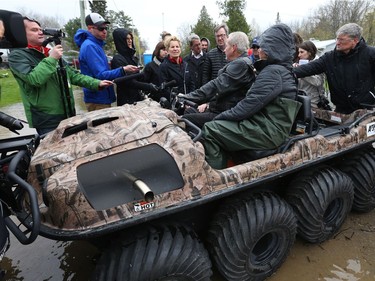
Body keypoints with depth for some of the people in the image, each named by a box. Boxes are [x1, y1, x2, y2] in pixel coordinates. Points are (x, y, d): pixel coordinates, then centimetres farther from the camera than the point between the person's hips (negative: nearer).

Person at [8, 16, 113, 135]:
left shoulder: (52, 53, 15)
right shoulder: (17, 55, -5)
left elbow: (73, 75, 14)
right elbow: (33, 79, -22)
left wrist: (96, 83, 3)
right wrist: (51, 59, -18)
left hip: (68, 114, 7)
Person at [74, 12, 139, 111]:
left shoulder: (96, 44, 14)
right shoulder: (89, 46, -17)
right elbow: (101, 75, -25)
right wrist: (123, 70, -32)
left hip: (103, 98, 10)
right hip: (97, 101, -10)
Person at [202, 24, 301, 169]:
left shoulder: (273, 72, -14)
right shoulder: (283, 69, 18)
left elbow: (250, 104, -20)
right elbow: (254, 100, 16)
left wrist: (221, 116, -8)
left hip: (268, 131, -10)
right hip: (270, 126, 10)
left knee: (210, 130, -14)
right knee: (219, 127, 11)